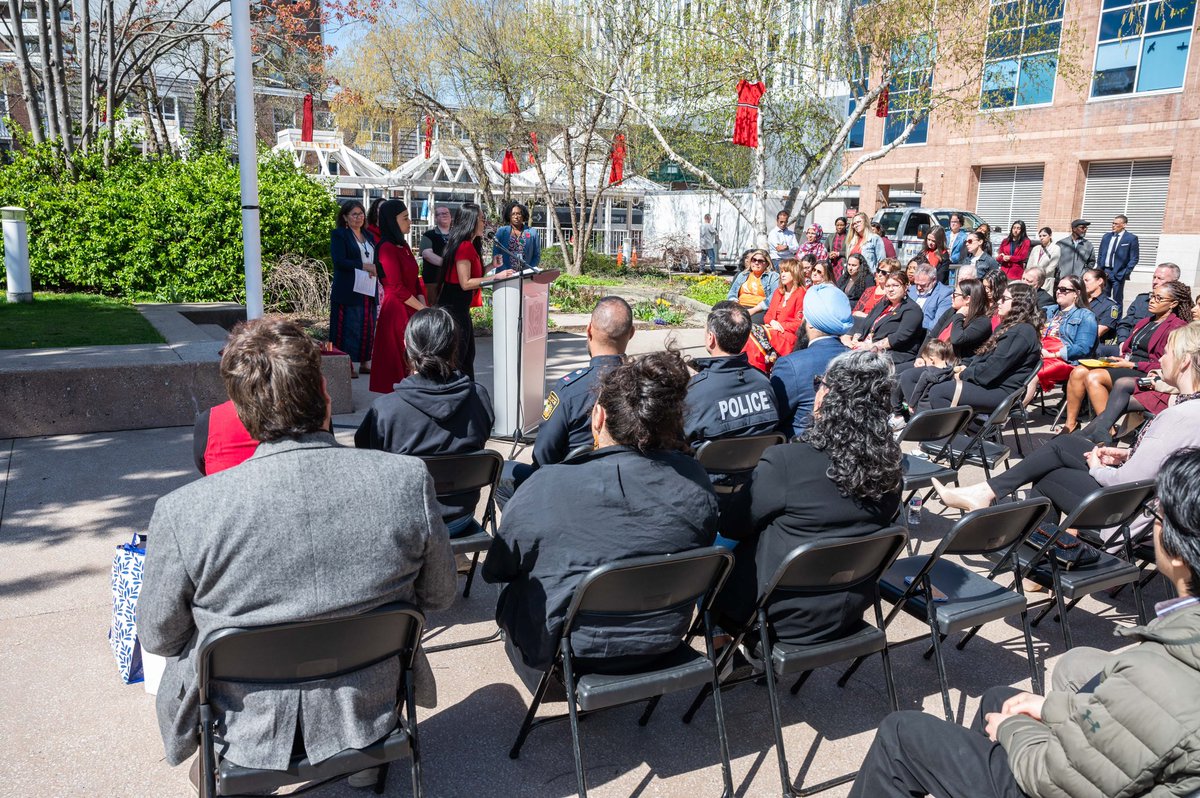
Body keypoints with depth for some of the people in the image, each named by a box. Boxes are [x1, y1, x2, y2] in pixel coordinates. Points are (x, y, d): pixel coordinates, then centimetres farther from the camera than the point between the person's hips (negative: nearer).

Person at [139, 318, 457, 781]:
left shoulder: (182, 513, -25)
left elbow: (158, 639, -8)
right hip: (369, 714, 1)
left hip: (246, 734, -1)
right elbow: (439, 597, -7)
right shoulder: (409, 480, -22)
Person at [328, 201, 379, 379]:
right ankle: (347, 365, 1)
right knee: (349, 327, -5)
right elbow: (339, 261, -13)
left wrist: (375, 269, -3)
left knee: (368, 327, 5)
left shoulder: (369, 236, 19)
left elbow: (378, 259, 20)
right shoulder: (339, 235, -1)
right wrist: (365, 266, -17)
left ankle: (365, 362, 15)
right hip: (349, 291, -6)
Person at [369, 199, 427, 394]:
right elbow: (397, 289, -16)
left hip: (412, 311, 8)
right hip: (397, 311, -8)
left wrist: (423, 307, 1)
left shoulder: (404, 245, 16)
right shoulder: (387, 248, -12)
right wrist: (423, 309, -12)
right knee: (400, 362, -5)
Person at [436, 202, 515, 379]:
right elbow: (465, 283, -21)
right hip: (453, 309, -11)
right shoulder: (464, 246, -17)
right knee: (456, 358, -5)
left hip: (460, 309, 11)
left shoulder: (469, 245, 14)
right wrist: (496, 277, -22)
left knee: (468, 355, 17)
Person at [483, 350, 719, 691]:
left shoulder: (548, 488, -28)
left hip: (570, 653, -4)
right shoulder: (694, 480, -16)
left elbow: (495, 570, -12)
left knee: (515, 585, 24)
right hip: (664, 642, 5)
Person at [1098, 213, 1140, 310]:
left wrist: (1125, 273, -11)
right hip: (1104, 272, 4)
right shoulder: (1106, 236, 12)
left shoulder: (1131, 238, -3)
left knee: (1117, 301, 1)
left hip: (1118, 274, -4)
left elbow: (1134, 259, -4)